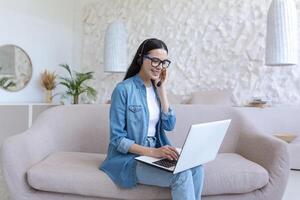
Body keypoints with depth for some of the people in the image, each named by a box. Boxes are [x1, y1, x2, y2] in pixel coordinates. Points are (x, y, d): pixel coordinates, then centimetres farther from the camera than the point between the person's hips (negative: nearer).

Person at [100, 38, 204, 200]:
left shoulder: (156, 88, 7)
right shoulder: (123, 89, -14)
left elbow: (169, 125, -3)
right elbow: (117, 139, -15)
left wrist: (161, 88, -8)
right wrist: (152, 152, -26)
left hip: (156, 153, 6)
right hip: (130, 158, -6)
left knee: (196, 169, -19)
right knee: (182, 175, -26)